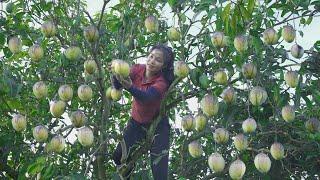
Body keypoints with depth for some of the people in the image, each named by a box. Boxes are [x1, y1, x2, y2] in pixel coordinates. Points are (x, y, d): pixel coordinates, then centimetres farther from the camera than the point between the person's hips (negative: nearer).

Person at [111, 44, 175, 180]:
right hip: (136, 122, 4)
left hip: (157, 124, -4)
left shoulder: (162, 82, -25)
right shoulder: (137, 69, -13)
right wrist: (116, 75, -49)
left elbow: (146, 97, -44)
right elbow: (117, 86, -26)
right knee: (119, 156, 2)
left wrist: (130, 87, -64)